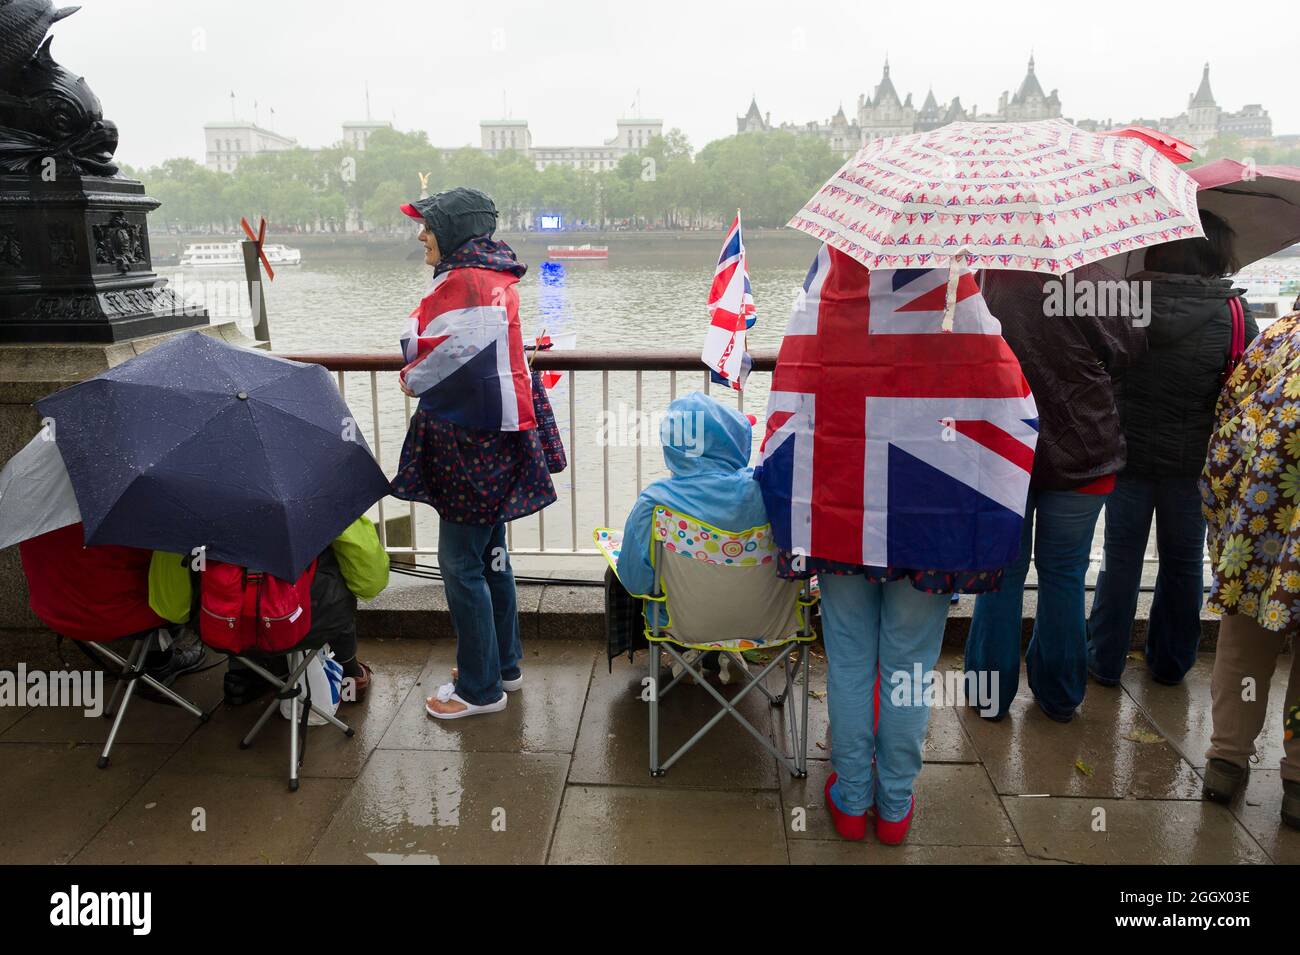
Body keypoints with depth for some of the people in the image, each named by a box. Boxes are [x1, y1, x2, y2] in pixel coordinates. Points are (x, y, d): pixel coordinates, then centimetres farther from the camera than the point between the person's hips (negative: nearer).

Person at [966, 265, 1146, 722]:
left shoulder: (980, 285, -10)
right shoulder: (1086, 282, -14)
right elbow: (1128, 349, -2)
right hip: (1079, 456, -1)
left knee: (1003, 572, 13)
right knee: (1064, 574, 14)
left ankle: (990, 693, 22)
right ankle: (1059, 695, 28)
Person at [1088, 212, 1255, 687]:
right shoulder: (1235, 312, -10)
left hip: (1128, 451, 0)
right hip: (1193, 458, 0)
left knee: (1121, 558, 11)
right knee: (1183, 560, 16)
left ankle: (1105, 661, 20)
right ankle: (1170, 663, 29)